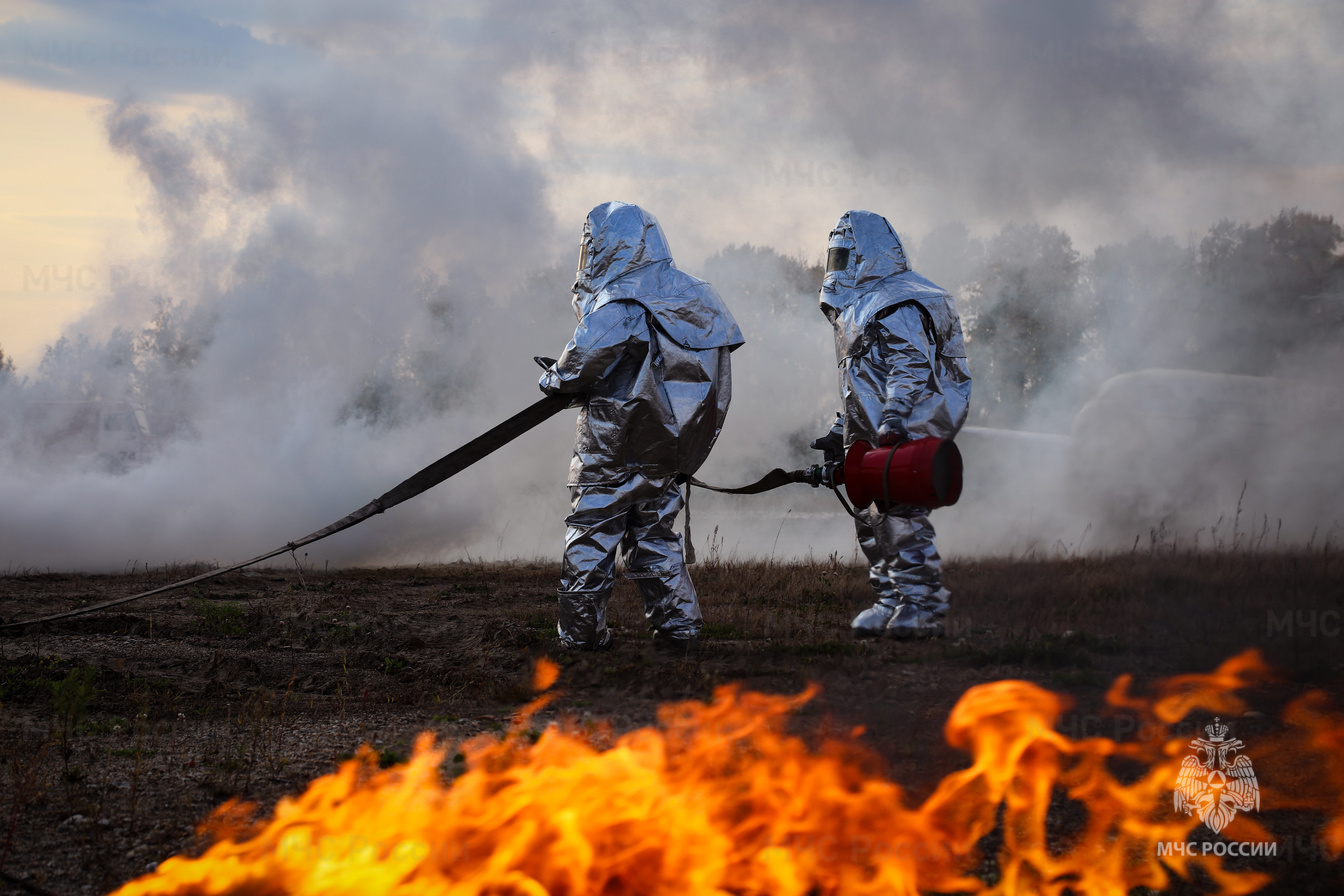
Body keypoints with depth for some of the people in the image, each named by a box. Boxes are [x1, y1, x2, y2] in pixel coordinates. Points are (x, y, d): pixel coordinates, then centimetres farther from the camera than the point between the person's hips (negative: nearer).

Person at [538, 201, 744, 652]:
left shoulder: (617, 306, -17)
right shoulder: (693, 296, 7)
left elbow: (581, 365, -22)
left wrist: (555, 380, 1)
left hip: (614, 449, -6)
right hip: (670, 449, 6)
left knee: (592, 534, 5)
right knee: (656, 535, 16)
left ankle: (581, 629, 7)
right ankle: (678, 626, 12)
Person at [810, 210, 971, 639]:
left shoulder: (897, 306, -11)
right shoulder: (858, 307, 23)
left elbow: (912, 370, -21)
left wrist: (893, 421, -30)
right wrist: (842, 432, 25)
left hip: (909, 432, -11)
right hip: (877, 438, 11)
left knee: (900, 515, -13)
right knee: (871, 517, 11)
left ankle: (923, 607, -11)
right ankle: (892, 601, 17)